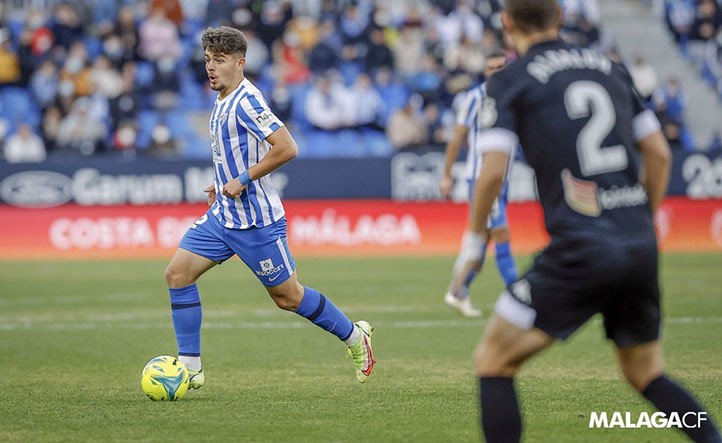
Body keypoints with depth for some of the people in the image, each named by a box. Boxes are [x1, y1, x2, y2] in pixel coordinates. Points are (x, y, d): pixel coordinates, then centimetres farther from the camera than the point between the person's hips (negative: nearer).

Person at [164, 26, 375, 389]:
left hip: (255, 220, -9)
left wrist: (243, 179, -21)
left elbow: (286, 148, -25)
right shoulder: (223, 101, 11)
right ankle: (190, 368, -1)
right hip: (222, 215, 9)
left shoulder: (245, 101, -18)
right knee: (177, 273, -4)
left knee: (287, 296, 2)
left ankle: (355, 336, 23)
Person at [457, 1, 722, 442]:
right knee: (647, 374, 20)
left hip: (580, 251, -5)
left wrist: (476, 234, 9)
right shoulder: (612, 70, 16)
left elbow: (493, 171, -7)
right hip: (640, 248, 5)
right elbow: (659, 154, 16)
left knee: (493, 361, 7)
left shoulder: (510, 81, 1)